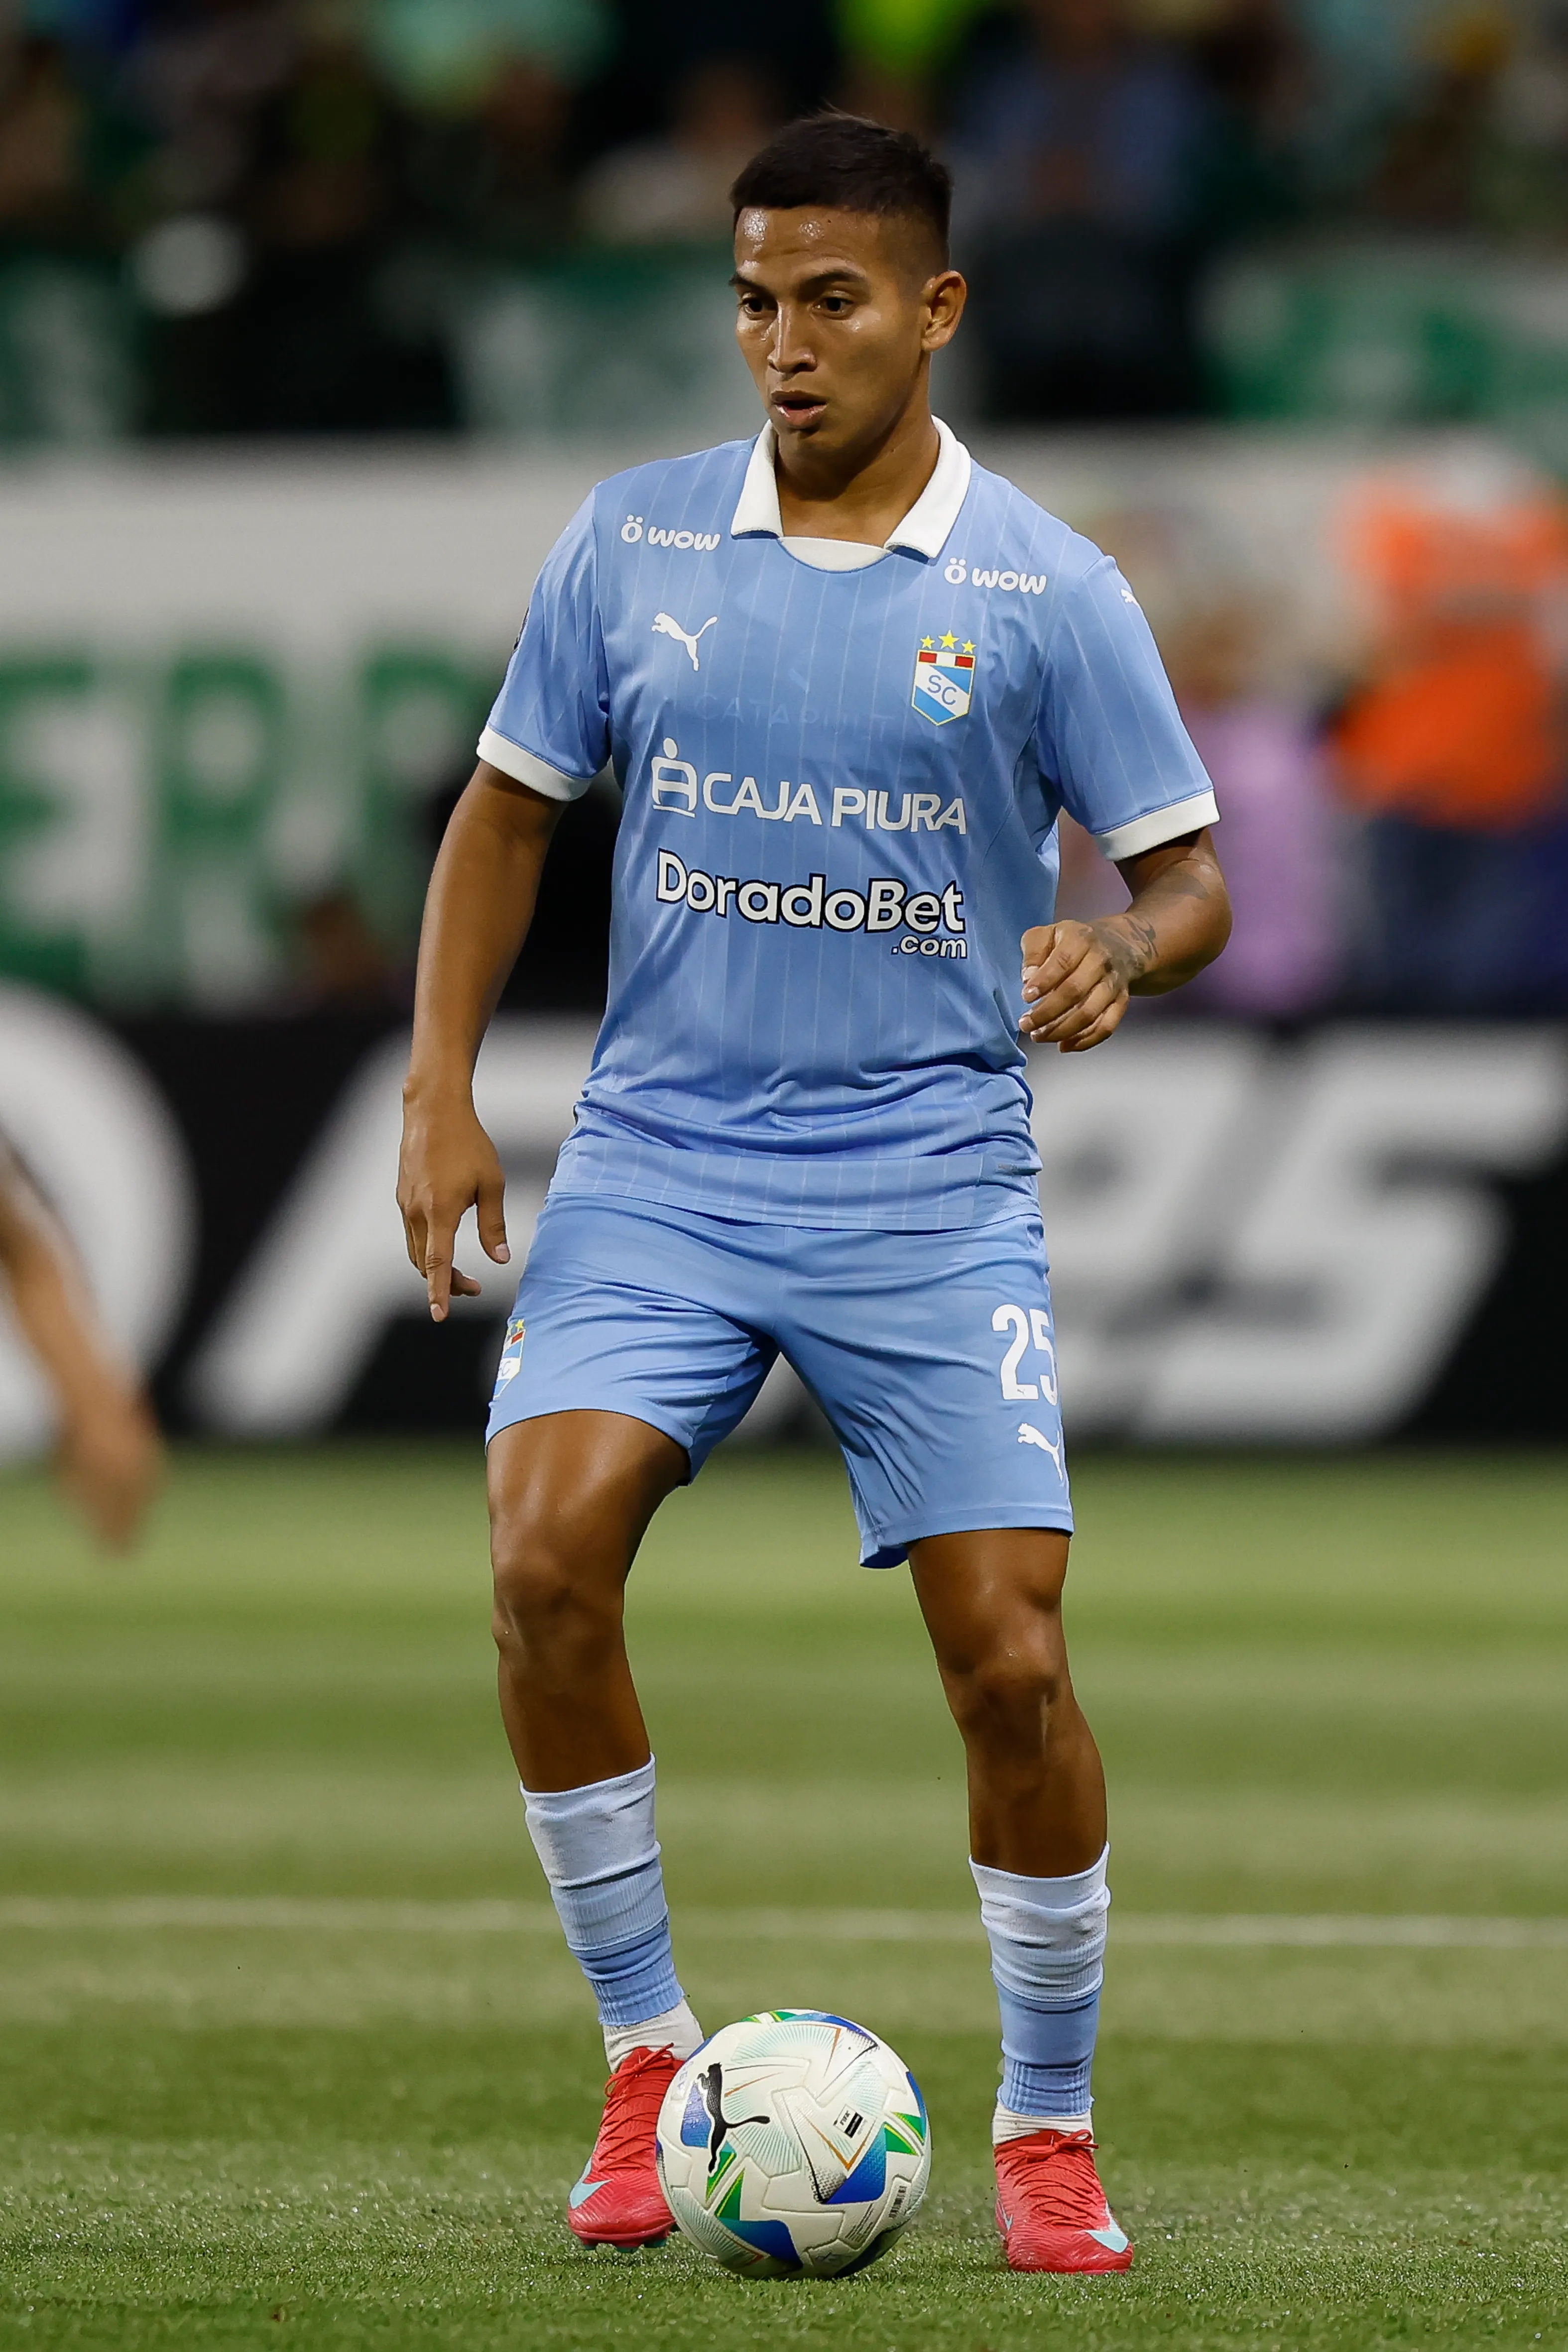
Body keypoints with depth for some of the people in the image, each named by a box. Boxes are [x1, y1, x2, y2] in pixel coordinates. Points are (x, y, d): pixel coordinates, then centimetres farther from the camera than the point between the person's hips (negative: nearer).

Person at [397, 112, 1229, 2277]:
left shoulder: (1046, 589, -2)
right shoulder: (633, 542, 4)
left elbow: (1188, 880, 2)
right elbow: (509, 810, 14)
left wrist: (1120, 953, -21)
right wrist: (440, 1088, 3)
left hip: (929, 1183, -1)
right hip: (660, 1158, 2)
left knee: (1010, 1658, -9)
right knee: (547, 1559, -20)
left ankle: (1050, 2128, 11)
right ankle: (645, 2045, -1)